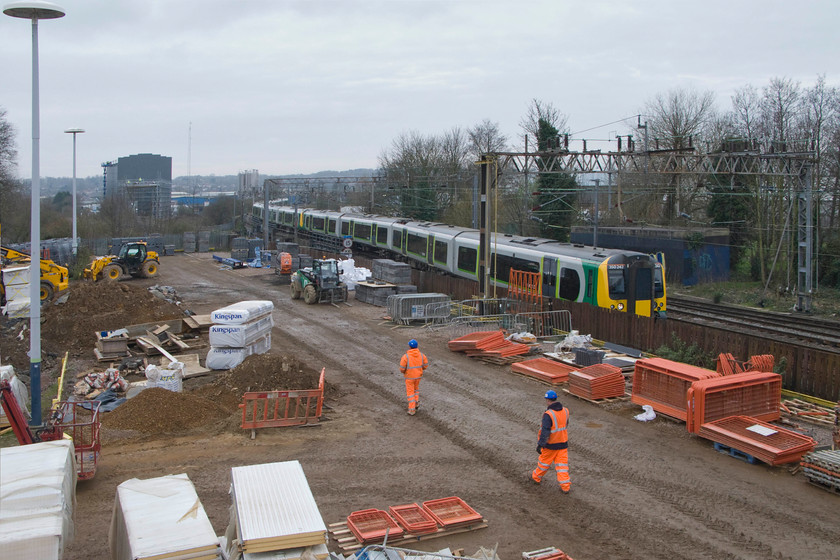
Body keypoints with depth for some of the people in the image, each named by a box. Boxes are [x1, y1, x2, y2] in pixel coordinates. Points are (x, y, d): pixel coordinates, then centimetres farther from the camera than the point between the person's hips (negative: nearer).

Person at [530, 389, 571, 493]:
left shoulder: (548, 415, -23)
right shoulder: (565, 411, -1)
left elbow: (545, 431, -26)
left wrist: (540, 444, -22)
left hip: (550, 445, -5)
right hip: (563, 443, 5)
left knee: (544, 462, 14)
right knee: (562, 464, 8)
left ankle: (536, 477, 35)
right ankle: (565, 486, 5)